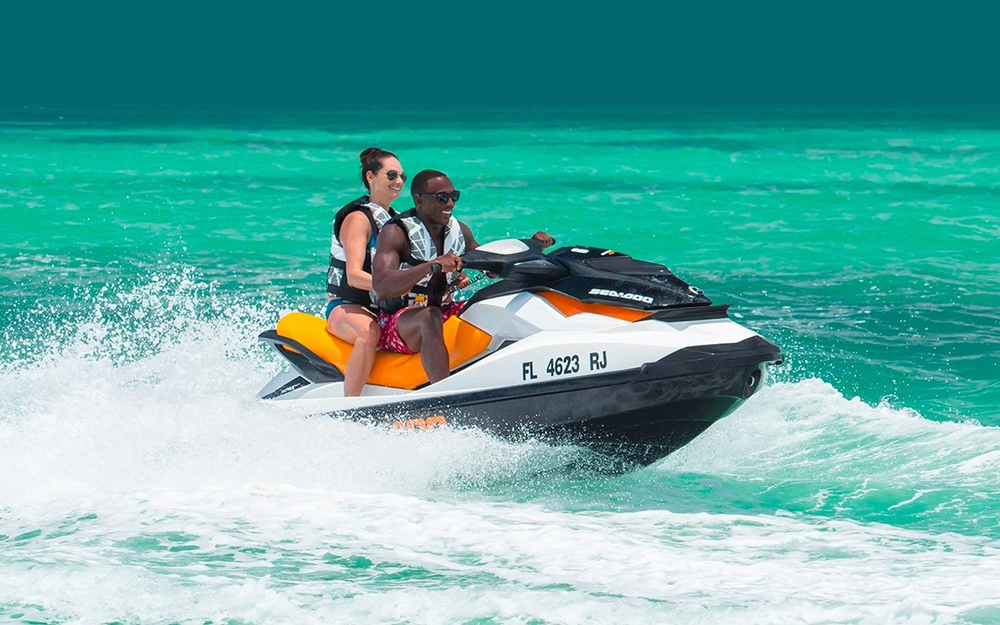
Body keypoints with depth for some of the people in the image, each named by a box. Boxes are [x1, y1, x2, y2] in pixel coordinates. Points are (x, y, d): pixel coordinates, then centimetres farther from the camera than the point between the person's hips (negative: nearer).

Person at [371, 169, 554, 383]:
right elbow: (381, 286, -29)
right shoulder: (395, 233, -13)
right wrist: (433, 266, -42)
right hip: (396, 323, -7)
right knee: (430, 317, -39)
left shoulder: (459, 231, 8)